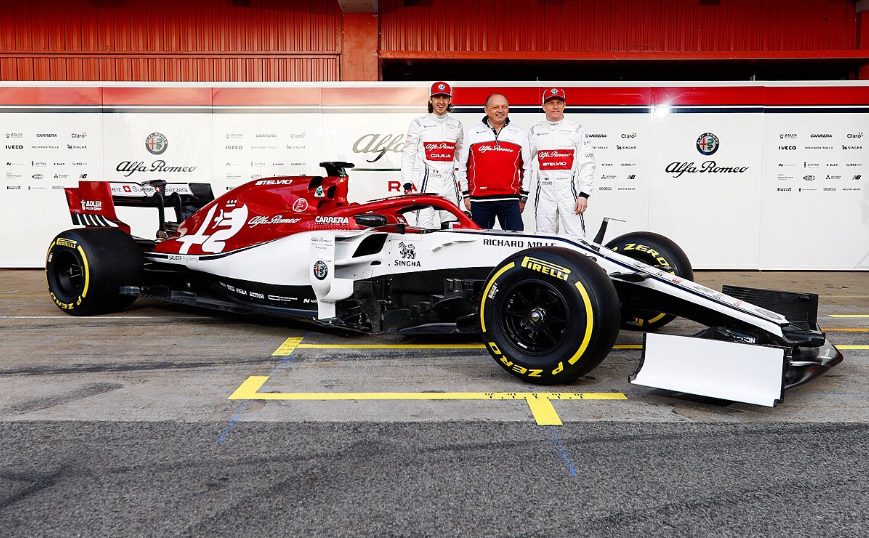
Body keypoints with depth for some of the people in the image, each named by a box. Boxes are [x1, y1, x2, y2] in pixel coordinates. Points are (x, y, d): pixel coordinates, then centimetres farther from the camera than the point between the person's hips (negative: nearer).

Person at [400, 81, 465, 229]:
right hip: (425, 182, -4)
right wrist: (407, 183, -6)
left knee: (446, 226, 6)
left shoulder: (457, 126, 13)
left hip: (449, 182, 4)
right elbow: (408, 155, 3)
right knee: (425, 228, -12)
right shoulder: (418, 124, 3)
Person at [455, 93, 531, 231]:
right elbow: (462, 166, 11)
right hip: (479, 200, 0)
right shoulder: (473, 133, 7)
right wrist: (465, 195, 8)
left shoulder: (519, 134, 9)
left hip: (510, 200, 0)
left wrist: (523, 197, 11)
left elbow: (526, 167, 14)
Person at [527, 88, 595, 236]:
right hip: (544, 192, 3)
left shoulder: (576, 129, 4)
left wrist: (584, 194, -7)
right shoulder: (535, 131, 11)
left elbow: (587, 163, 0)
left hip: (569, 190, -3)